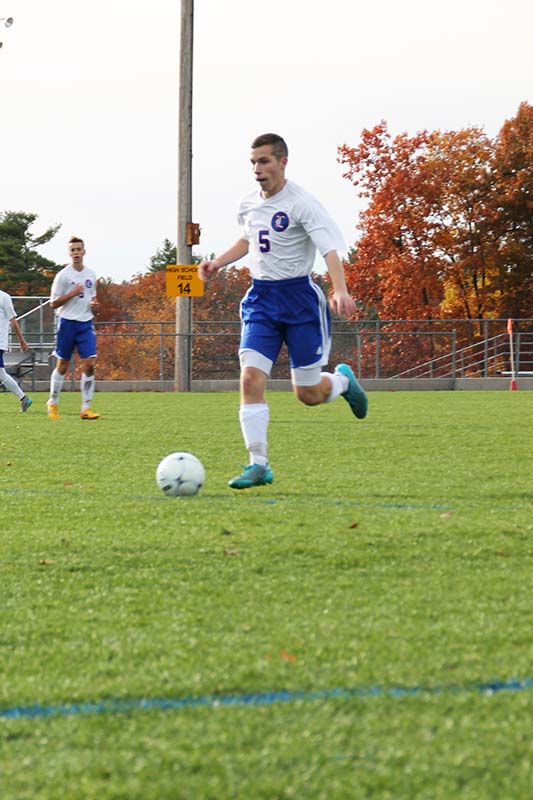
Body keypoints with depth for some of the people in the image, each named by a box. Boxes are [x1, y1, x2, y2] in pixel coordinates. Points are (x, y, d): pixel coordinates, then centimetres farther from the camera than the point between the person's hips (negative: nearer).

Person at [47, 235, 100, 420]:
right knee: (62, 365, 5)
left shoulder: (91, 274, 9)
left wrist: (94, 304, 2)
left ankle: (86, 408, -5)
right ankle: (53, 403, 24)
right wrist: (72, 293, -17)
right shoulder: (63, 275, -6)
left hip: (86, 323, 3)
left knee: (89, 364, -9)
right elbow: (54, 303, -6)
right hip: (67, 323, -3)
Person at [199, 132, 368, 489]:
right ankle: (258, 464, -9)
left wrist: (340, 290, -39)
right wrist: (218, 262, 15)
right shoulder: (248, 205, 6)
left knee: (309, 395, 2)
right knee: (251, 378, -13)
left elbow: (330, 249, -23)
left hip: (299, 296, -5)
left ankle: (343, 379, 38)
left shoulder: (301, 203, -15)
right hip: (261, 298, 5)